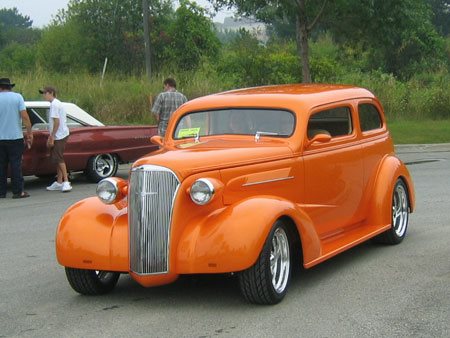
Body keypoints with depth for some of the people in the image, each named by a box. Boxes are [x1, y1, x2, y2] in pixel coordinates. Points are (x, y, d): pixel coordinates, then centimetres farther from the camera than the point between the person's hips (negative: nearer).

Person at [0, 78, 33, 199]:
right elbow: (24, 117, -10)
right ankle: (18, 191, 1)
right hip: (15, 137, -1)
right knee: (16, 165, 2)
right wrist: (29, 133, -3)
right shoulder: (17, 97, -3)